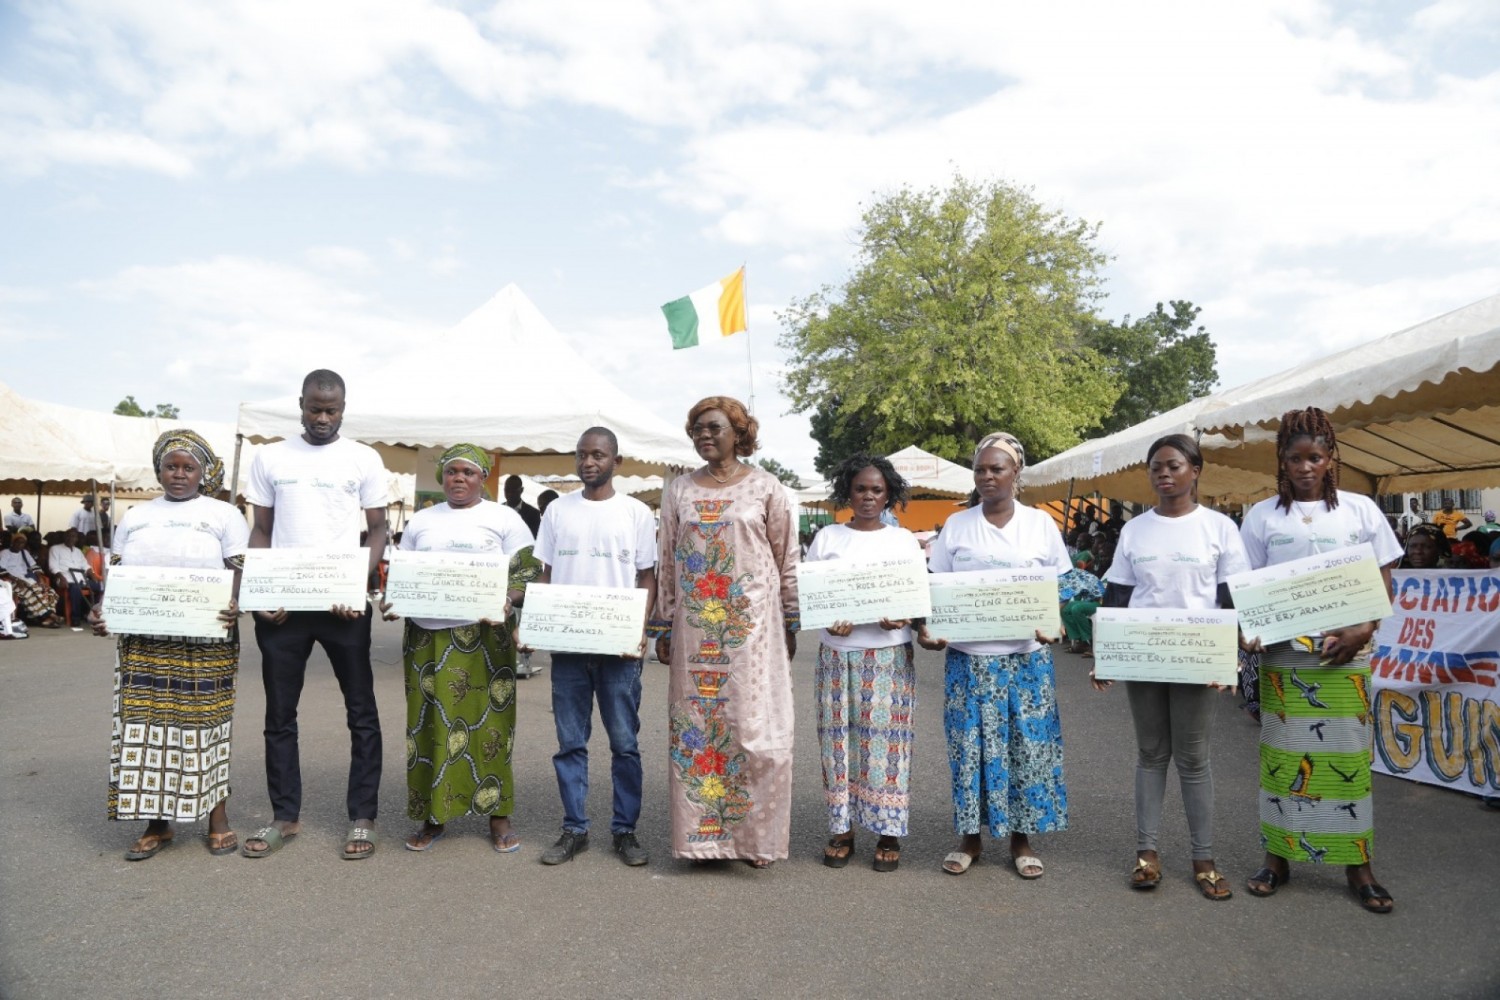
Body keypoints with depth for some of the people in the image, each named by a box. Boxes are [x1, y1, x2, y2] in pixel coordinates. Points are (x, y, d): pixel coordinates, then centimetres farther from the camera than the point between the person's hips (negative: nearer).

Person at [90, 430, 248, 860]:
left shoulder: (223, 515, 3)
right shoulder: (135, 517, 14)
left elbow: (241, 573, -3)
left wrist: (234, 607, -22)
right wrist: (101, 611, -3)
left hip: (205, 643, -3)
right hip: (142, 642, 4)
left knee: (205, 725, 3)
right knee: (146, 726, 5)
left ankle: (218, 819, 14)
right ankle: (157, 823, 17)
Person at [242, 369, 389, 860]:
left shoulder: (364, 459, 3)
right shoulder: (270, 458, 8)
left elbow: (377, 530, 3)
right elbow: (261, 531, 10)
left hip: (343, 603, -2)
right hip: (282, 602, 2)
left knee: (361, 710, 4)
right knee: (280, 714, 10)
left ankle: (362, 818, 14)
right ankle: (285, 817, 24)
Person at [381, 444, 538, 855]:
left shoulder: (504, 518, 4)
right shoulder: (420, 521, 15)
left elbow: (528, 573, 0)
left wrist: (507, 601, -19)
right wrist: (390, 601, -4)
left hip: (484, 634, -3)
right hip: (426, 635, 3)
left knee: (488, 723, -1)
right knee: (430, 724, 5)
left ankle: (498, 815, 11)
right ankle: (434, 816, 18)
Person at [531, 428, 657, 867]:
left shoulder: (637, 513, 2)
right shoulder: (557, 510, 9)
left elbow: (648, 578, 3)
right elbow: (546, 575, 11)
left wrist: (640, 629, -11)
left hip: (619, 646, -2)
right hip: (566, 644, 2)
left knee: (625, 742, 5)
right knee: (570, 742, 8)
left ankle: (625, 830, 17)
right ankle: (574, 829, 20)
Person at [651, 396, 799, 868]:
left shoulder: (765, 487, 1)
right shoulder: (678, 491, 8)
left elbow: (787, 560, 3)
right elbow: (666, 562, 10)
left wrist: (790, 624, 2)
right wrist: (664, 627, 8)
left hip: (753, 624, -2)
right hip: (695, 627, 3)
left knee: (756, 727, -2)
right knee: (695, 727, 6)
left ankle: (756, 834, 12)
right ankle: (701, 831, 19)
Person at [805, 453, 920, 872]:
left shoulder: (903, 539, 7)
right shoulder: (827, 537, 7)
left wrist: (902, 618, -15)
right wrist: (829, 620, -14)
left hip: (889, 655, -1)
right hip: (837, 653, 1)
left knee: (885, 740, 1)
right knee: (838, 739, 4)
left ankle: (889, 833, 13)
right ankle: (841, 830, 16)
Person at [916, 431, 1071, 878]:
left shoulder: (1041, 524, 4)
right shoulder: (956, 525, 4)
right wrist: (926, 628, -11)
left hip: (1027, 659, 0)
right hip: (968, 657, 0)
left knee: (1027, 746, 5)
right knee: (969, 747, 5)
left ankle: (1021, 838, 22)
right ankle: (969, 836, 21)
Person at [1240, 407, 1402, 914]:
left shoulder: (1361, 510, 4)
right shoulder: (1263, 516, 3)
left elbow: (1383, 584, 5)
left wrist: (1363, 630, -12)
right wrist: (1249, 632, -14)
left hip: (1346, 656, 0)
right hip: (1283, 655, 0)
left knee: (1348, 755, 4)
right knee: (1282, 754, 4)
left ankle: (1357, 864, 17)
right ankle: (1278, 857, 16)